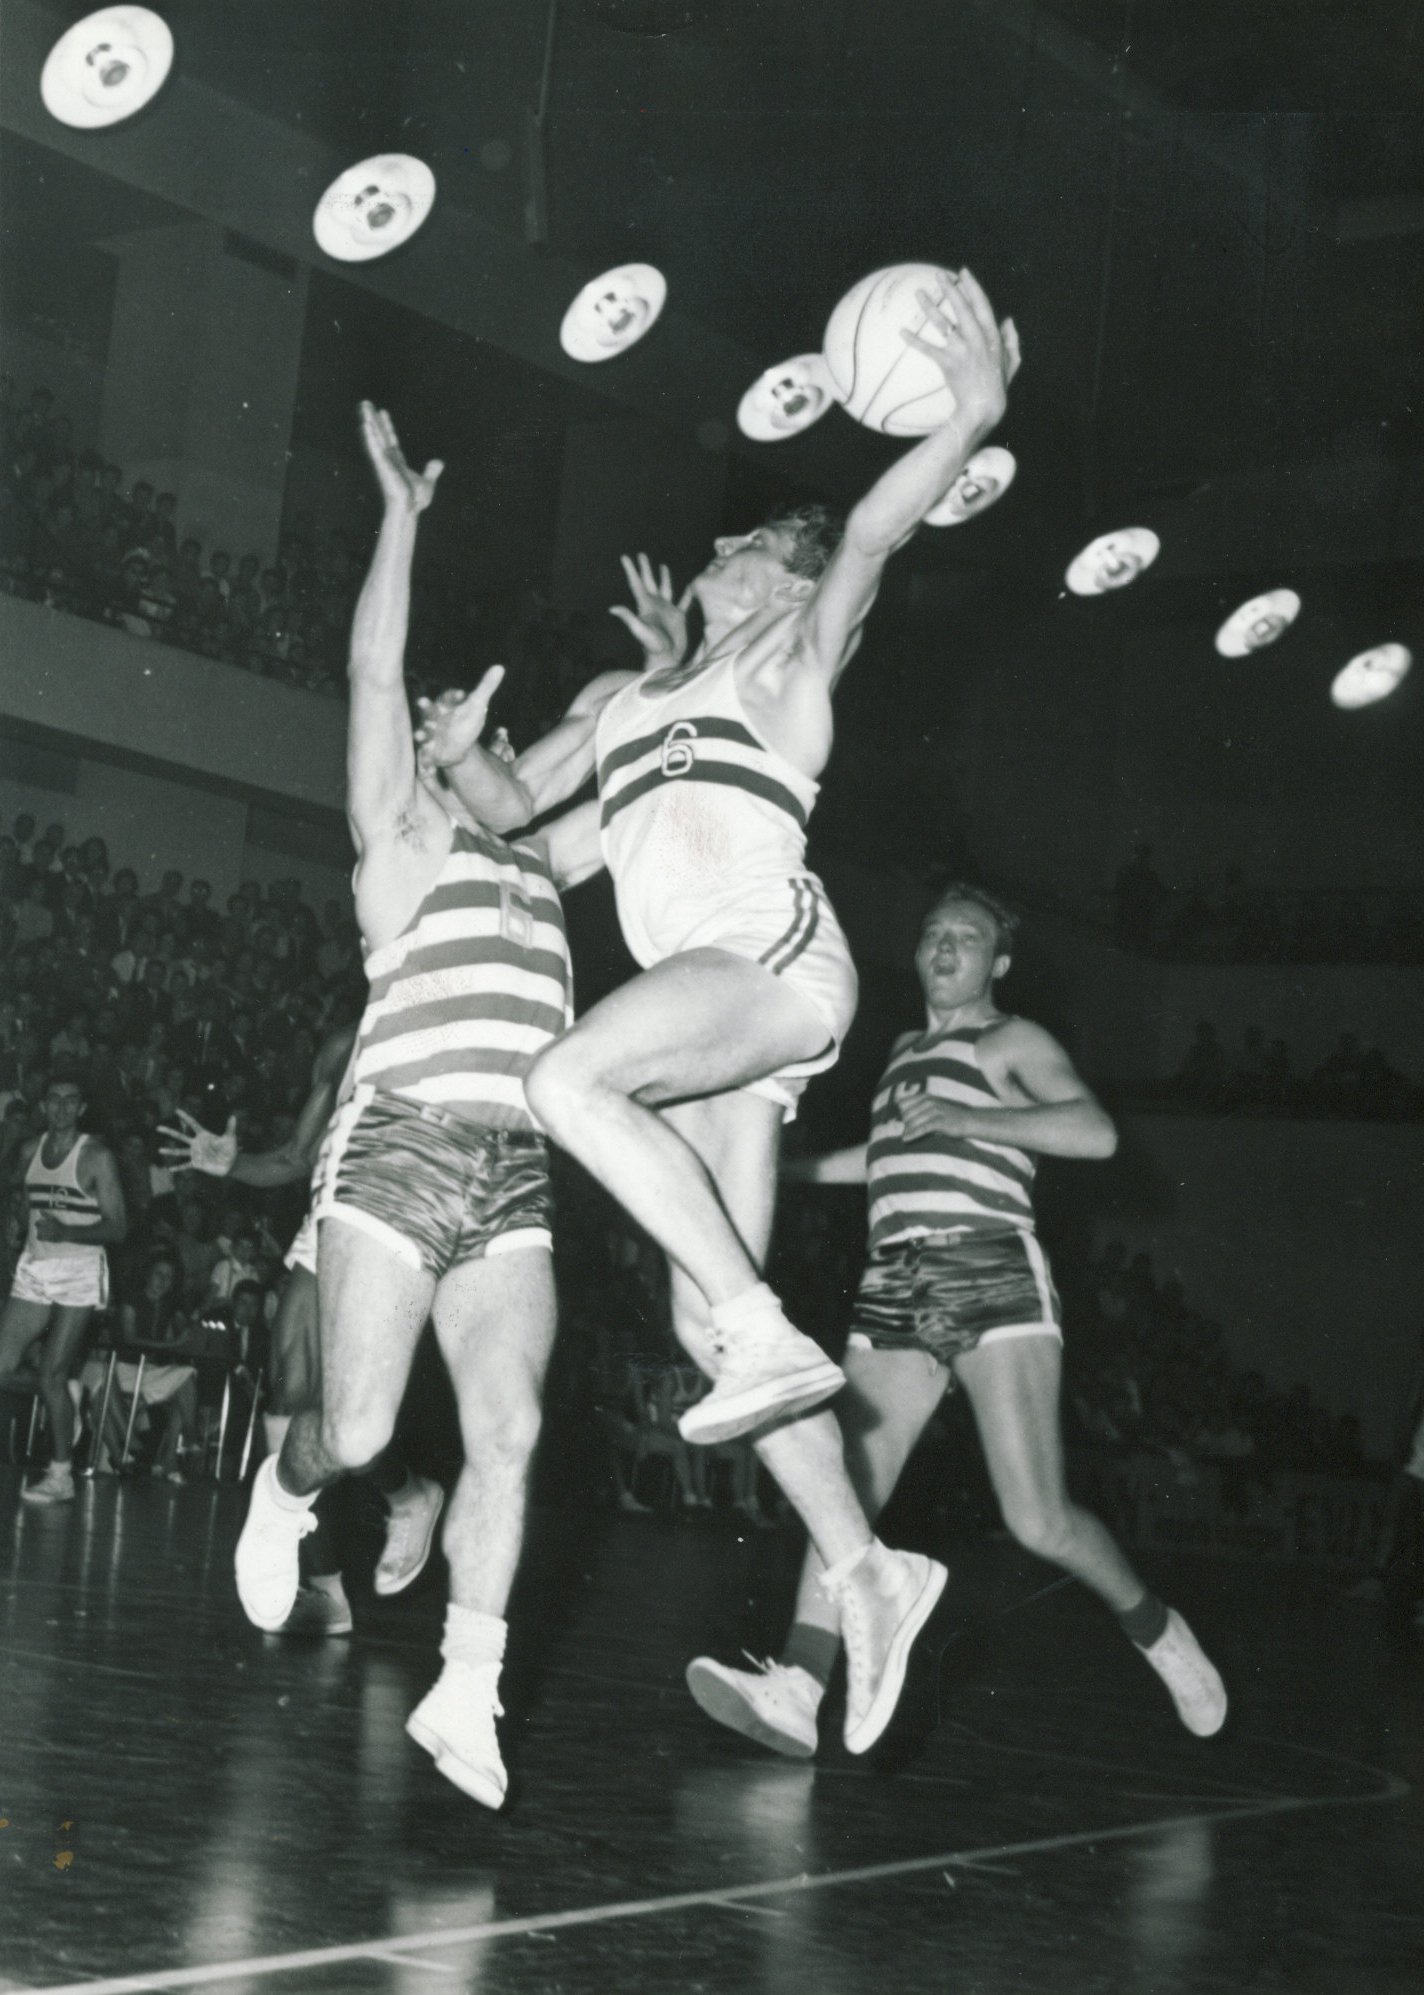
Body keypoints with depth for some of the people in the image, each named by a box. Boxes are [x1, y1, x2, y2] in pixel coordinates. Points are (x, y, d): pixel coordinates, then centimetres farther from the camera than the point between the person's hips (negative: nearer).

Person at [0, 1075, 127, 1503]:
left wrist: (65, 1232, -23)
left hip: (79, 1274, -5)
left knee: (52, 1377, -8)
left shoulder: (97, 1157, -7)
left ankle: (61, 1476, 0)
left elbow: (117, 1228, -10)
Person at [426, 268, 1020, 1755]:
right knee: (703, 1319, -2)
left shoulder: (792, 663, 12)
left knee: (570, 1077, -32)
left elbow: (869, 541, -7)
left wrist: (972, 416, -19)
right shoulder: (630, 695, 29)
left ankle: (772, 1336, -29)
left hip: (776, 951, -7)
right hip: (702, 1001, 7)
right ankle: (861, 1569, 2)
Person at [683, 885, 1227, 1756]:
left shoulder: (1014, 1041, 6)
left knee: (1039, 1520, -13)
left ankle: (1158, 1631, 12)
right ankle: (796, 1692, -21)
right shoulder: (906, 1050, 27)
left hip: (993, 1276, -6)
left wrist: (964, 1120, -15)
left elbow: (1097, 1133, -11)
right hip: (895, 1288, 6)